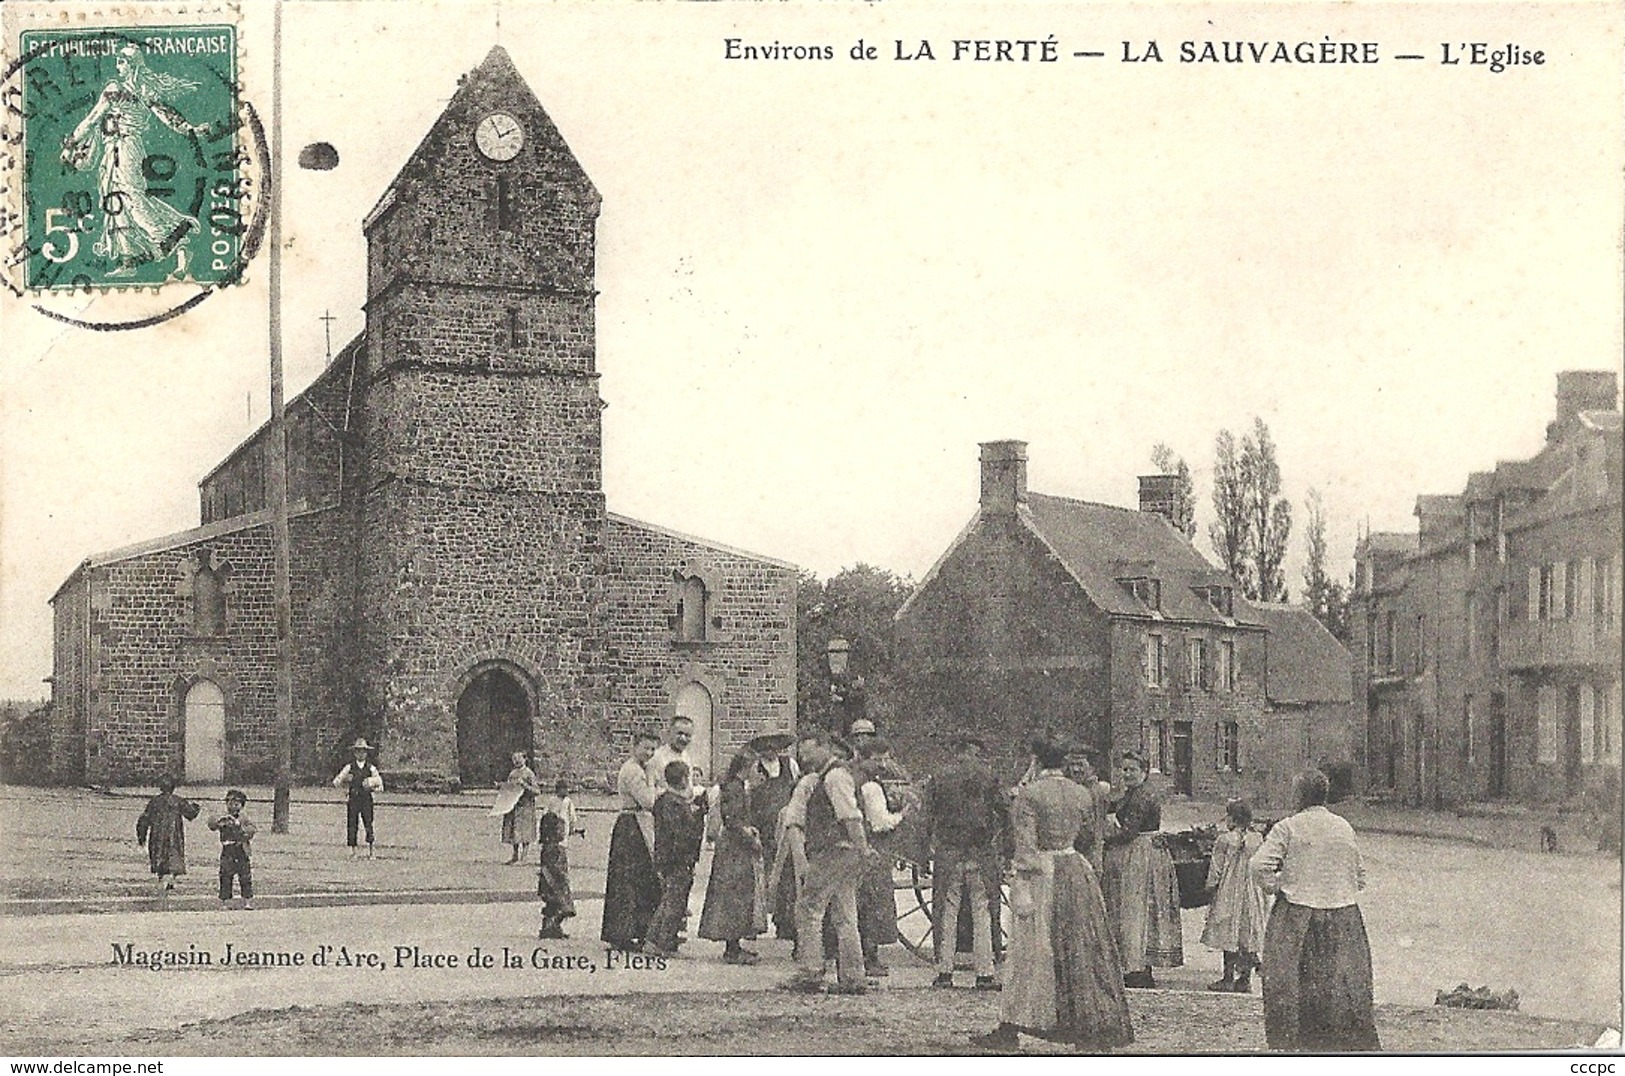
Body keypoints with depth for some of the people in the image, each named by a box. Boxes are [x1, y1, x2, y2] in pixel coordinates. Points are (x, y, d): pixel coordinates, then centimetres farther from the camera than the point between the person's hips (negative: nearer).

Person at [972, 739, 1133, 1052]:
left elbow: (1025, 846, -15)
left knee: (1030, 950, -1)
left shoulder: (1028, 795, -9)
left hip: (1042, 873, -5)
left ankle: (1010, 1028, 3)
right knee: (1084, 950, 11)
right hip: (1078, 870, 5)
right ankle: (1100, 1025, 13)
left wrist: (1021, 886, -16)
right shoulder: (1083, 794, 7)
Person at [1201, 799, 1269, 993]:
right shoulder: (1258, 840, 1)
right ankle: (1245, 979, 8)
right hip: (1252, 894, 4)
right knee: (1248, 936, 7)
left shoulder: (1225, 840, -10)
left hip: (1228, 892, -4)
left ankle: (1228, 978, 1)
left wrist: (1210, 890, 5)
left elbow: (1216, 870, -6)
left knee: (1228, 936, 1)